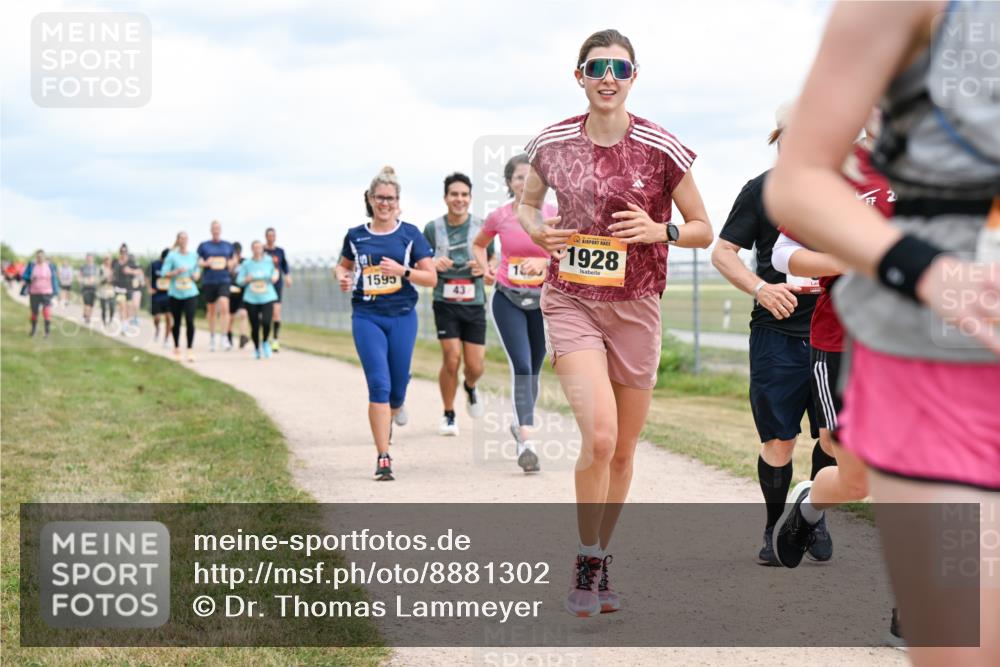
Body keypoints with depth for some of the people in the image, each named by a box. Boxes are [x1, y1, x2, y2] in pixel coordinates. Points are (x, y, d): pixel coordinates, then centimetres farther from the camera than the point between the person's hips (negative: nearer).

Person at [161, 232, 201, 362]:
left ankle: (190, 349, -12)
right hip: (175, 294, -1)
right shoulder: (172, 256, -2)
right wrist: (177, 271, -18)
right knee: (176, 322, 8)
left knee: (190, 321, -13)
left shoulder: (194, 256, 7)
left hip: (191, 293, 1)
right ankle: (176, 348, 25)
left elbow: (197, 271, 21)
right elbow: (164, 273, -4)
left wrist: (197, 274, -1)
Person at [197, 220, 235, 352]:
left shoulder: (228, 246, 9)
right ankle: (212, 338, 23)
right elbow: (199, 263, 6)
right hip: (208, 281, 0)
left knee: (224, 307, -19)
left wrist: (230, 264, -3)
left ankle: (224, 338, -17)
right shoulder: (203, 245, 5)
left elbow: (231, 262, 19)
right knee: (211, 310, 8)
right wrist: (206, 263, -15)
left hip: (223, 280, 0)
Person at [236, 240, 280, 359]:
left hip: (267, 298, 0)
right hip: (251, 299, 0)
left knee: (266, 322, -20)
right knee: (255, 326, 2)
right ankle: (257, 348, 26)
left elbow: (275, 270, 22)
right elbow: (239, 280, 4)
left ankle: (265, 342, 9)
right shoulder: (246, 264, 1)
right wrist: (247, 280, -16)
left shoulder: (269, 261, 2)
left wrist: (276, 275, 0)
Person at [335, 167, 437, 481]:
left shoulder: (410, 234, 2)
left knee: (398, 389, 7)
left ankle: (387, 419, 44)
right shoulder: (355, 236, 6)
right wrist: (342, 277, 1)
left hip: (402, 317, 1)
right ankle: (383, 459, -10)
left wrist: (402, 271, -17)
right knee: (379, 385, -13)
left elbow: (431, 278, 0)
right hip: (366, 317, 0)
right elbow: (342, 265, 24)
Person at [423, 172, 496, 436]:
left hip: (475, 304, 1)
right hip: (445, 303, -1)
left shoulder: (481, 227, 2)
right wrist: (434, 264, -13)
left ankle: (470, 388, 38)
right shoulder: (433, 228, 0)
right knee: (451, 359, -12)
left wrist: (485, 268, -8)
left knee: (475, 367, 0)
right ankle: (448, 415, 8)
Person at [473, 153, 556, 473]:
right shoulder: (499, 217, -3)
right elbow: (478, 245, 16)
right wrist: (485, 267, -2)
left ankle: (520, 425, 37)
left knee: (533, 369, 11)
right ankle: (527, 443, -21)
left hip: (542, 300, 1)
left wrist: (545, 262, -25)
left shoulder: (552, 215, -6)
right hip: (507, 299, -1)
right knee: (521, 366, -15)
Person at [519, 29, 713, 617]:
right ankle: (586, 564, -1)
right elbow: (526, 204, 19)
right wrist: (537, 230, -4)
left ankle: (603, 563, 30)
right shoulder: (552, 143, 0)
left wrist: (660, 231, -17)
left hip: (636, 308, 1)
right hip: (571, 303, -1)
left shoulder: (661, 148, -5)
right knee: (600, 436, -20)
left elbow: (703, 230, 3)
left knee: (624, 450, 10)